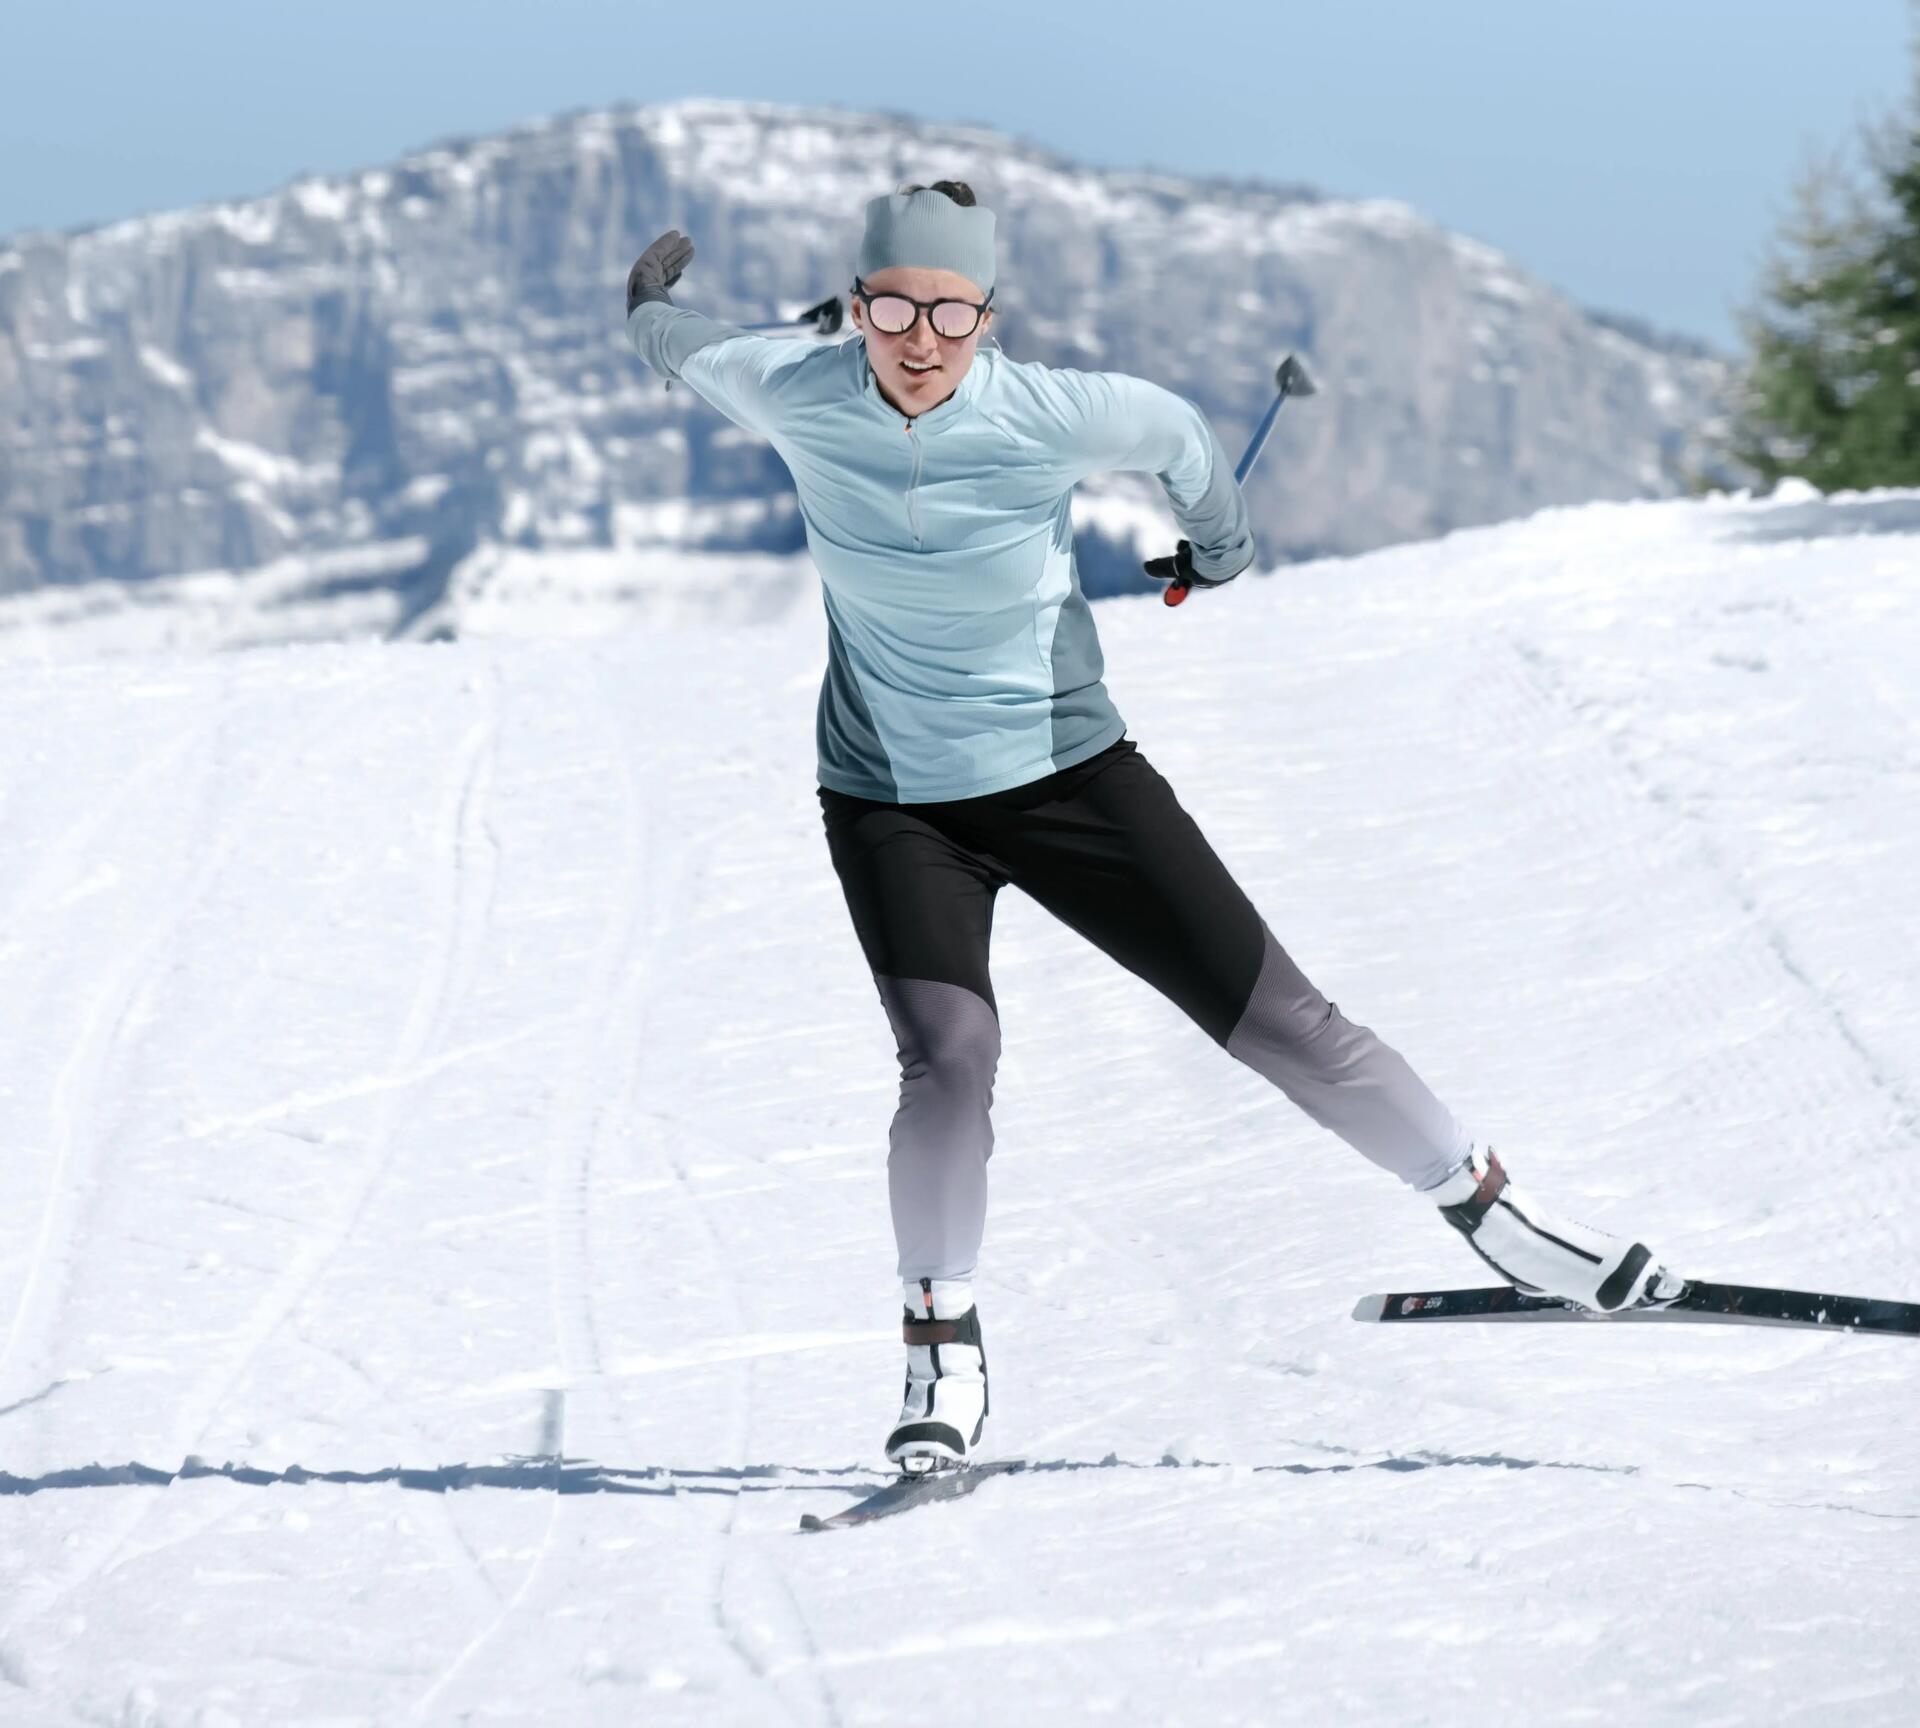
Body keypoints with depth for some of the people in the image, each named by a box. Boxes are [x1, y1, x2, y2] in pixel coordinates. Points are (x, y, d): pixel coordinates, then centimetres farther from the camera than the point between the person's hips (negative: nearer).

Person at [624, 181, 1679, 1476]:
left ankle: (1489, 1209, 19)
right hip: (893, 802, 0)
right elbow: (691, 352, 8)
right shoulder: (795, 397, -15)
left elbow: (1178, 435, 3)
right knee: (950, 1058, -23)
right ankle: (944, 1347, -3)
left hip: (1066, 773, 0)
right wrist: (651, 309, 30)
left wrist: (1221, 549, 22)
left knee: (1274, 1017, -1)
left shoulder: (1050, 416, -19)